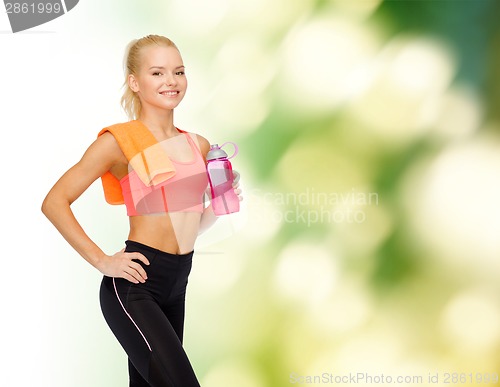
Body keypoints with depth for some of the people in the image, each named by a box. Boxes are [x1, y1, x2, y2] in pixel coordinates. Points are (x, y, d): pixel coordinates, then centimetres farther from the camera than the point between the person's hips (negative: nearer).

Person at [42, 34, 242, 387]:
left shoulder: (199, 146, 11)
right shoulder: (119, 140, -7)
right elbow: (54, 202, -8)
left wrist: (217, 207, 2)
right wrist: (102, 261, -12)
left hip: (177, 284, 7)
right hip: (134, 285, -7)